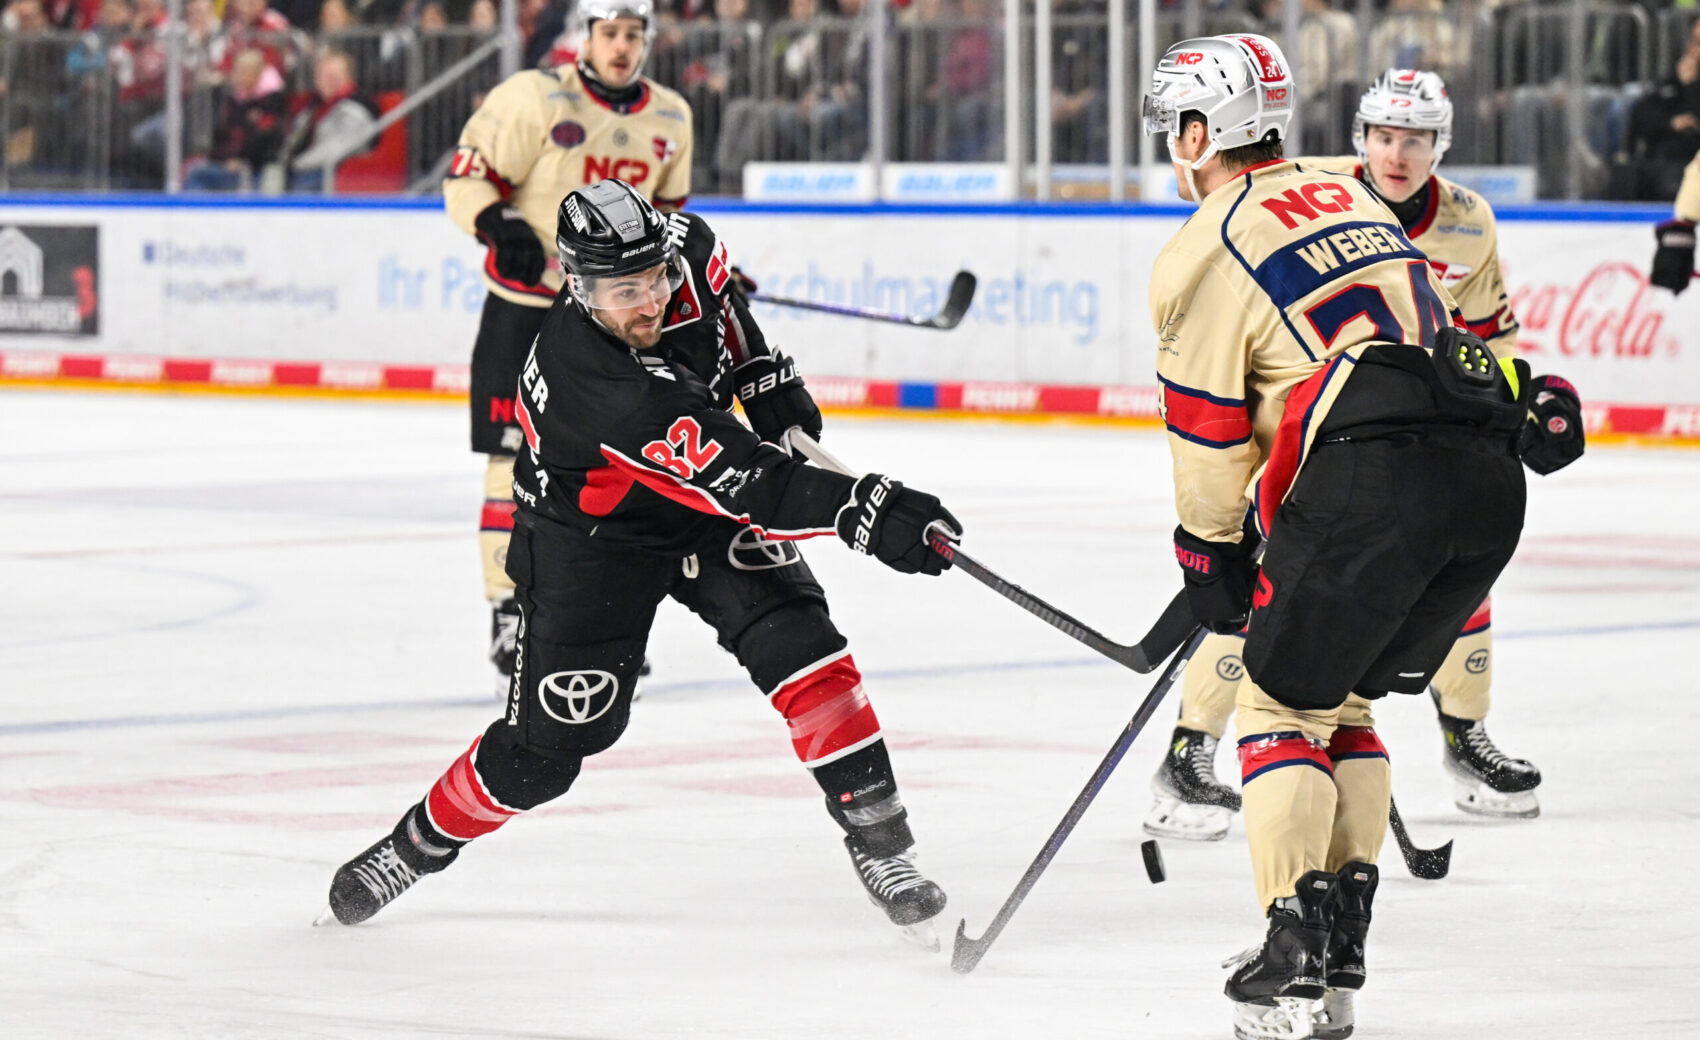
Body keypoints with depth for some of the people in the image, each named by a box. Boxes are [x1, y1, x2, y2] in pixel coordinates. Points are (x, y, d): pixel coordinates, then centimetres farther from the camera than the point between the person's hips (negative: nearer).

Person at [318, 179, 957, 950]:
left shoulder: (680, 252, -21)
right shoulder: (587, 380, -40)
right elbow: (739, 483, -45)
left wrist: (762, 376, 1)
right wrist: (864, 513, -52)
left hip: (707, 516, 5)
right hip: (591, 532, -5)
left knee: (795, 641, -17)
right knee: (543, 751, 0)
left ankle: (879, 837, -12)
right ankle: (422, 843, 25)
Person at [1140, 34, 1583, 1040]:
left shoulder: (1204, 250, 5)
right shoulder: (1349, 193, 27)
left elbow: (1210, 437, 7)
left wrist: (1214, 556, 17)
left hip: (1373, 480, -7)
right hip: (1492, 474, 7)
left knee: (1284, 701, 7)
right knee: (1343, 699, 20)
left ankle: (1297, 955, -5)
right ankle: (1338, 953, 16)